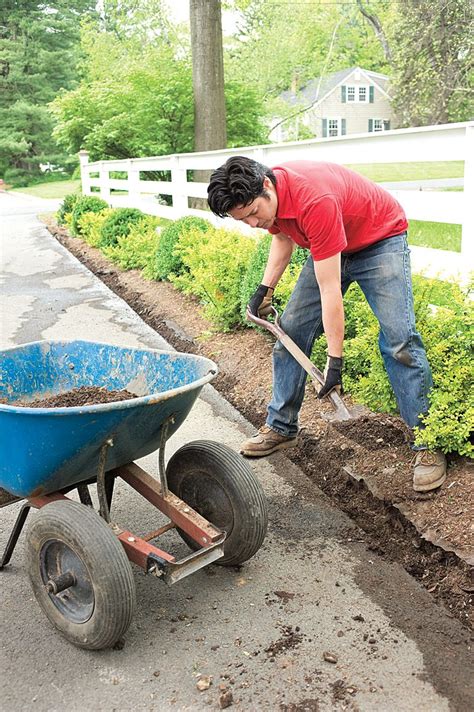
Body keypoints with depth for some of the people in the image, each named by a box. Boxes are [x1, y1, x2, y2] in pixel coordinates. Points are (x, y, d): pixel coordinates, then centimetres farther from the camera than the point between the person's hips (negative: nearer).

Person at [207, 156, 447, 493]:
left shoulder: (315, 201, -39)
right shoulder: (265, 197, -15)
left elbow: (329, 289, -36)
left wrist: (335, 360, -31)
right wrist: (266, 287, -2)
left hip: (380, 240, -7)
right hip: (330, 247, 8)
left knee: (398, 338, -18)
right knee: (292, 329, 1)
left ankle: (428, 444, -10)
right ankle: (281, 427, 12)